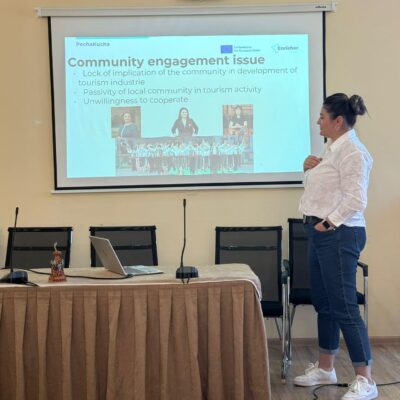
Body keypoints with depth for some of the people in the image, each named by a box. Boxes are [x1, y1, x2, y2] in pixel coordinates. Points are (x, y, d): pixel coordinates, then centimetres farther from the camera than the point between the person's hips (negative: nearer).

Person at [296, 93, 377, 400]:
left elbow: (355, 200, -21)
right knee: (324, 303, 15)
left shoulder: (352, 151, -15)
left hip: (339, 234, -10)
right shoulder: (332, 148, 15)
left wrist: (328, 223, -17)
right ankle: (325, 368, 26)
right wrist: (310, 169, 7)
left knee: (344, 306, -8)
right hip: (322, 234, 10)